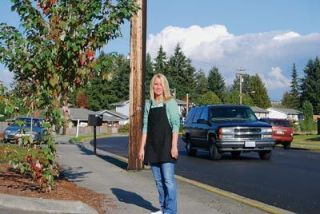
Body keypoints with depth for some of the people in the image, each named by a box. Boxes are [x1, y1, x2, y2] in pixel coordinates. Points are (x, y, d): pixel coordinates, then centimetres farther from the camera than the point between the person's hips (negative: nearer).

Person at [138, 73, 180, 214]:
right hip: (152, 147, 5)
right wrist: (142, 147, 8)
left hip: (166, 146, -5)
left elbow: (175, 125, -7)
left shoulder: (170, 102, -1)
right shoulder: (148, 104, 11)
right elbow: (145, 127, 12)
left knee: (168, 180, -7)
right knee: (158, 180, 9)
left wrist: (174, 146, -15)